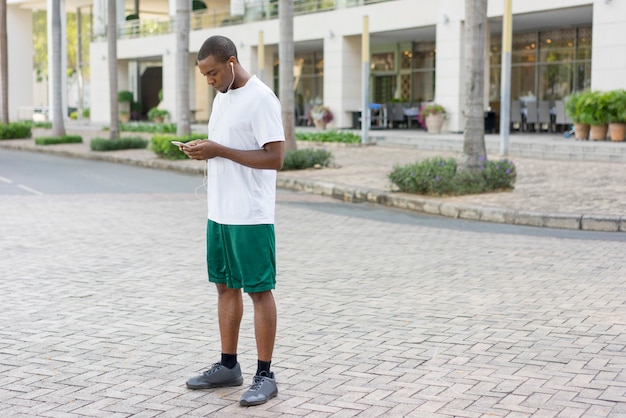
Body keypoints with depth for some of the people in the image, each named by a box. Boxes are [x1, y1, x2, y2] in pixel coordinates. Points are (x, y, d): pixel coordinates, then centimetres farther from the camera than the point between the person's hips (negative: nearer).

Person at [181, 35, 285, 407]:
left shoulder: (261, 99, -13)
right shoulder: (222, 97, 14)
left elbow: (275, 157, -19)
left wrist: (220, 151, -20)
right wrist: (203, 151, 6)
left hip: (250, 217, -9)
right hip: (219, 213, 9)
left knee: (259, 290, -1)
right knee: (226, 286, 14)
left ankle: (265, 376, 8)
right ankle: (229, 366, 26)